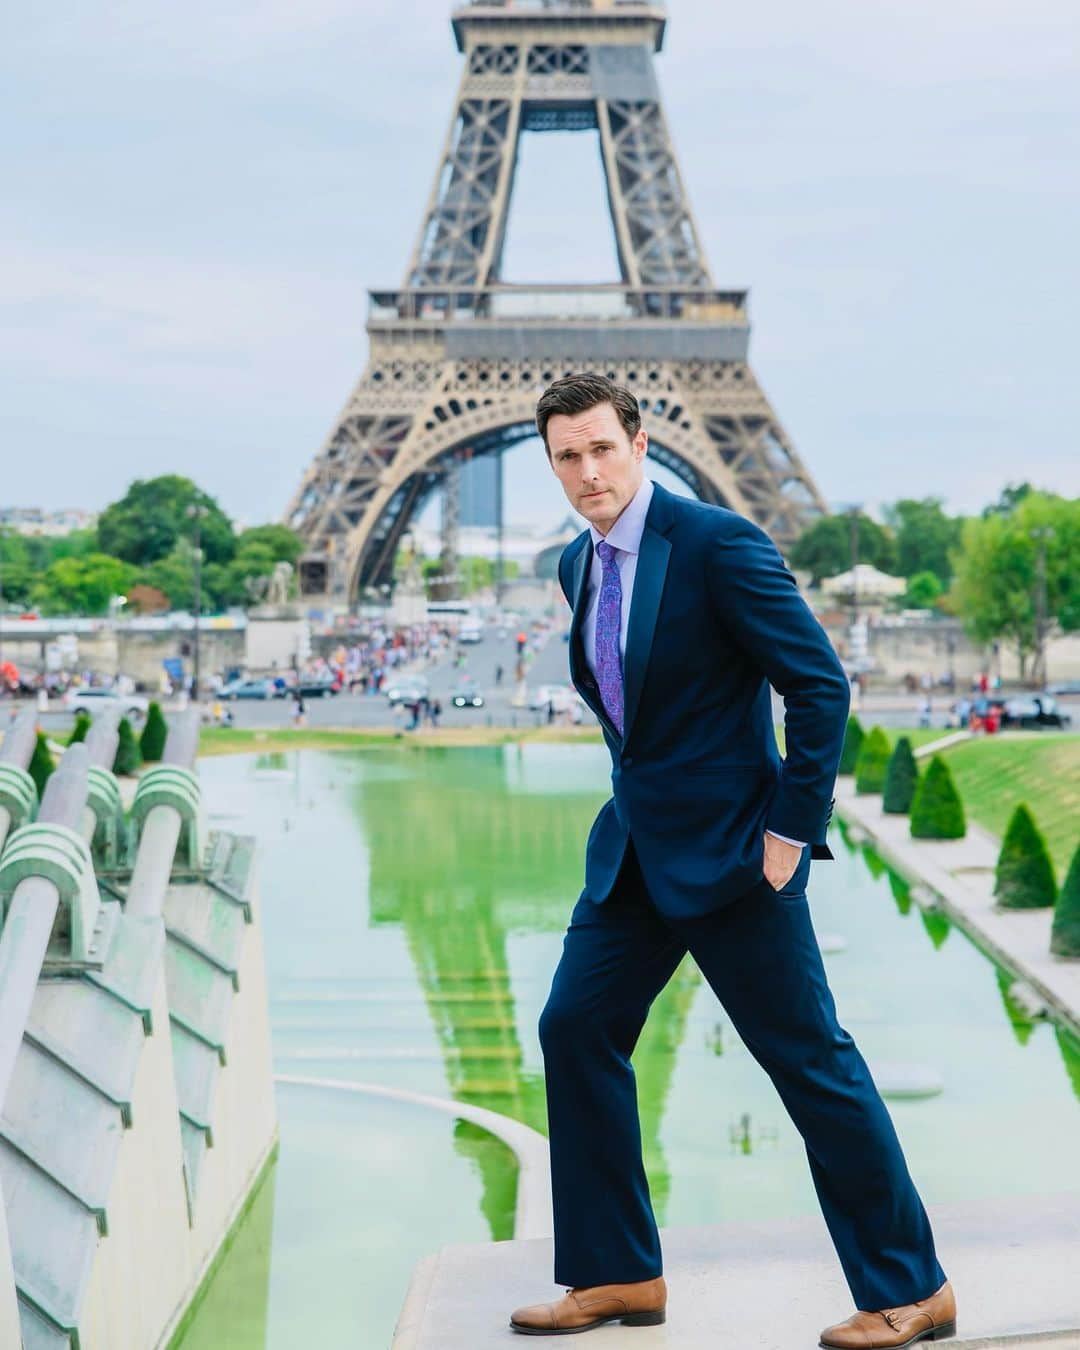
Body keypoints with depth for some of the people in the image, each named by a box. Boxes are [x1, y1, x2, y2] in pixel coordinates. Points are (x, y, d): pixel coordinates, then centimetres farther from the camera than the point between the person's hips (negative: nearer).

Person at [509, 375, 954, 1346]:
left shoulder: (718, 543, -15)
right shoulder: (579, 563, 9)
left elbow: (820, 683, -15)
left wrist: (793, 828, -16)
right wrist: (644, 791, 16)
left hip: (731, 848, -8)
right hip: (636, 847, 8)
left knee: (810, 1056, -2)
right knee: (576, 1030, 7)